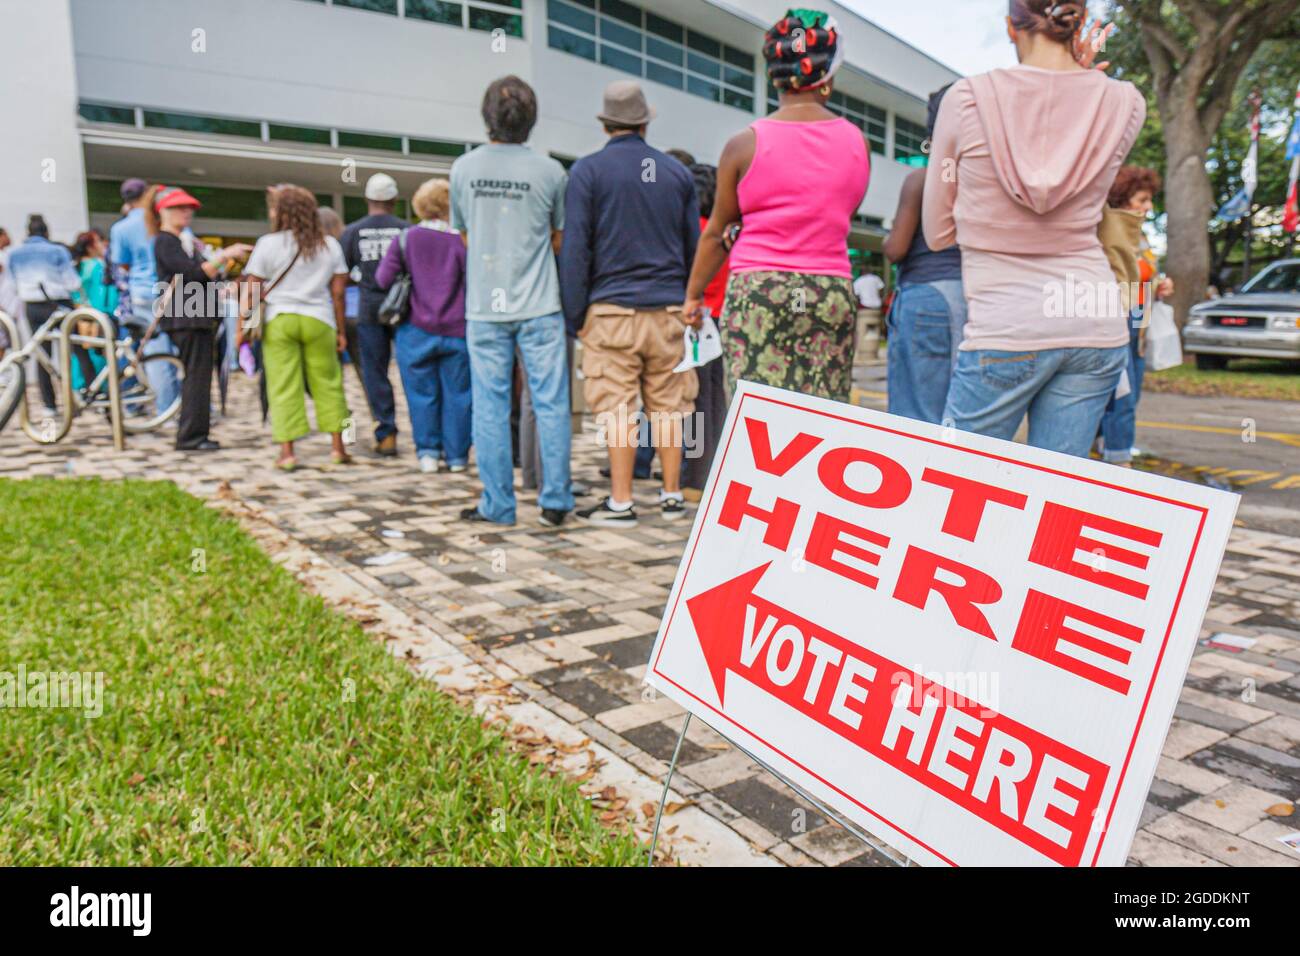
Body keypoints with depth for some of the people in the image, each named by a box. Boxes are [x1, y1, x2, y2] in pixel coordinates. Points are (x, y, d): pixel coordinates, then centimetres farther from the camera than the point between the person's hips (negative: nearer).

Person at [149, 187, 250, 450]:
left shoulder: (185, 241, 23)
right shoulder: (165, 241, -6)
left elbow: (210, 275, 23)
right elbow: (193, 273, -19)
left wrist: (229, 261, 11)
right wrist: (224, 254, -18)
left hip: (200, 315, 9)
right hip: (183, 317, -9)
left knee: (199, 376, 9)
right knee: (196, 375, -11)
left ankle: (195, 436, 13)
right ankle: (191, 436, -9)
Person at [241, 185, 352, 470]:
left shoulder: (268, 244, -1)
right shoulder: (330, 245, 8)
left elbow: (252, 291, -2)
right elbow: (337, 292, 7)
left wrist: (242, 326, 5)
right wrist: (340, 330, 12)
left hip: (279, 320, -2)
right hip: (318, 321, 2)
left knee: (283, 387, 1)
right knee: (327, 383, 9)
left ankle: (287, 452, 1)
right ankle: (337, 446, 9)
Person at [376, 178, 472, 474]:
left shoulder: (405, 239, -2)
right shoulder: (461, 240, -6)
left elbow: (382, 279, -1)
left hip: (417, 330, 1)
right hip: (456, 330, -1)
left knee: (423, 393, 10)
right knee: (456, 394, 7)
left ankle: (428, 452, 13)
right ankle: (456, 455, 11)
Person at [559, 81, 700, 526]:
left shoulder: (588, 170, 0)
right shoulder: (678, 172, 12)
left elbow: (575, 248, -4)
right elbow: (694, 246, 15)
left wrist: (575, 315, 0)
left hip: (612, 309, -3)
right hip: (669, 307, 4)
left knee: (617, 409, -1)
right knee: (669, 405, 8)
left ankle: (620, 502, 2)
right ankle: (672, 495, 13)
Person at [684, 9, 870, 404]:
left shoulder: (746, 143, -1)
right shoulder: (856, 142, 7)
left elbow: (716, 232, 6)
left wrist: (693, 294, 18)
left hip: (758, 291, -3)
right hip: (834, 293, 3)